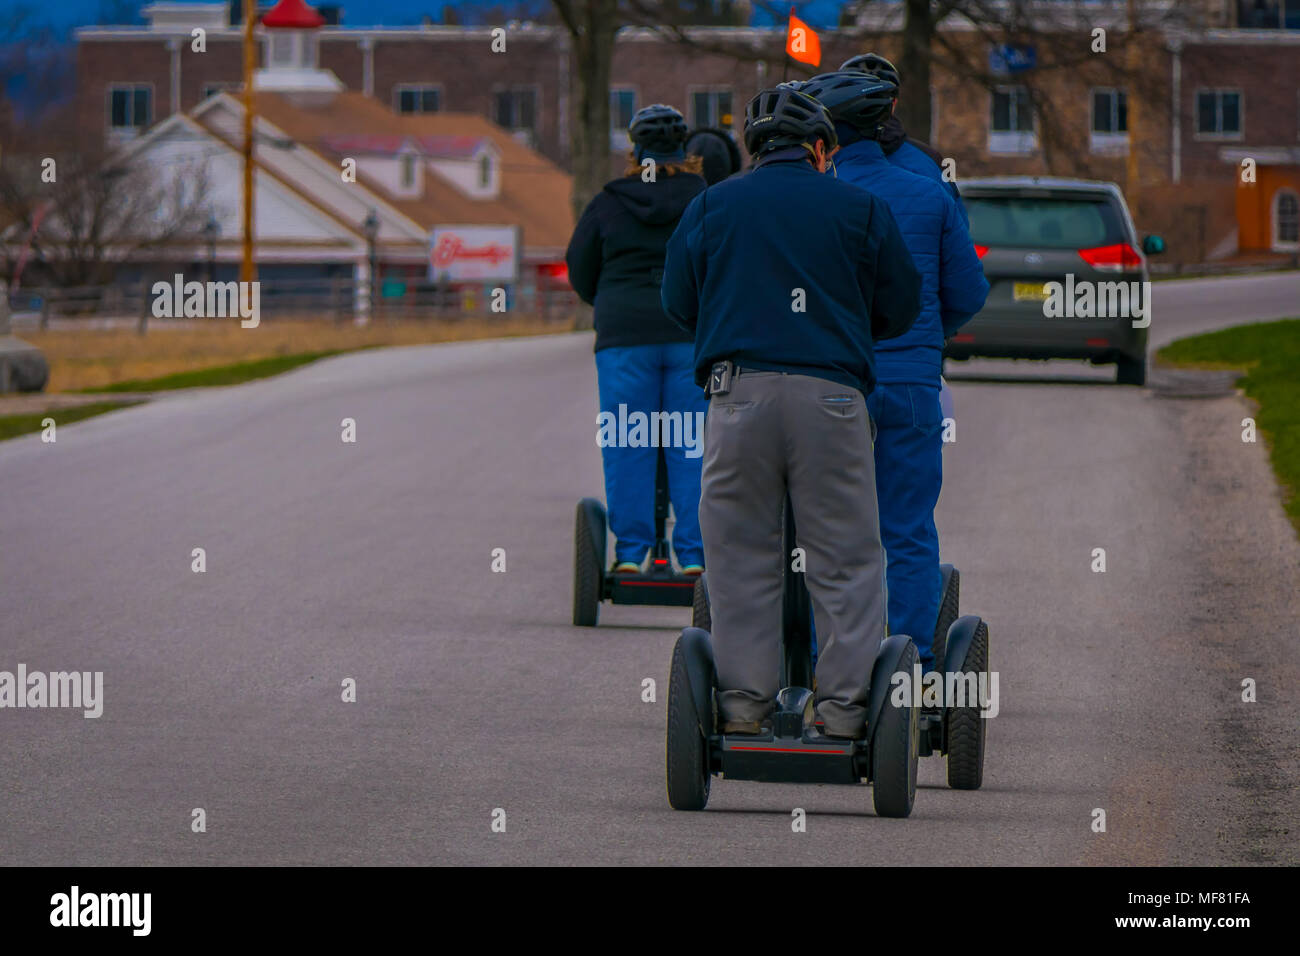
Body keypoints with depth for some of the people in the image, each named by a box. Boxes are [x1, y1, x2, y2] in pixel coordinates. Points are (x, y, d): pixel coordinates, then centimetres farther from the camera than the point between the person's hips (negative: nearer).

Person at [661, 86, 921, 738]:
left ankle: (743, 700, 5)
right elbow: (900, 309, 13)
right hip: (831, 393, -1)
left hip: (739, 391, 1)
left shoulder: (711, 206, 11)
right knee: (845, 556, 4)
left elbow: (678, 303, 14)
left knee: (740, 552, 7)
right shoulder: (860, 209, 9)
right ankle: (845, 702, 1)